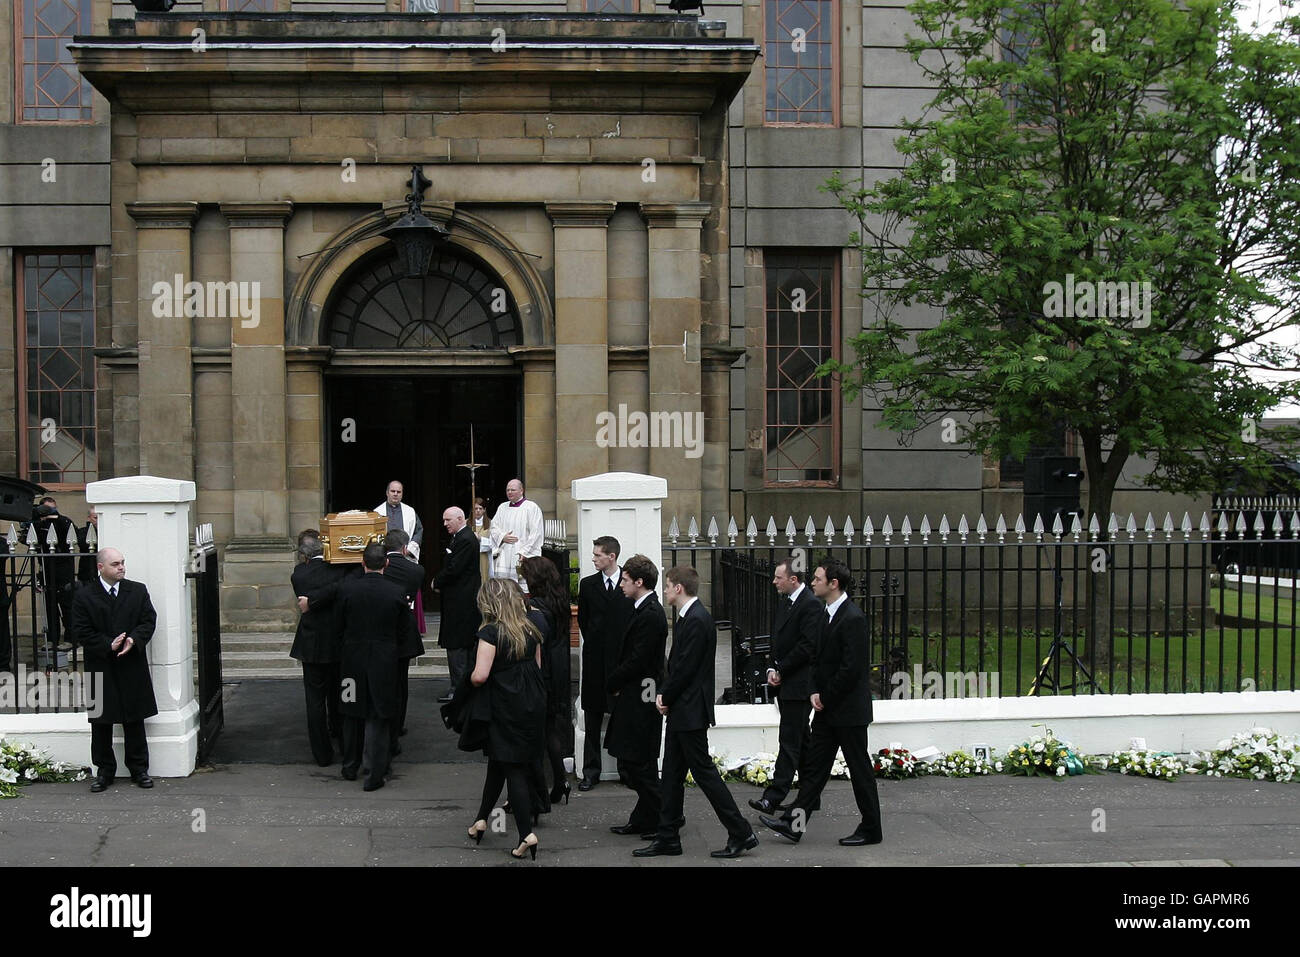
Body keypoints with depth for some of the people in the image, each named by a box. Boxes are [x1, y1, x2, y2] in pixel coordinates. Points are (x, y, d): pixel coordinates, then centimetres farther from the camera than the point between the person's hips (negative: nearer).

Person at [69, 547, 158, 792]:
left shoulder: (138, 591, 5)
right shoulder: (84, 597, -2)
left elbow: (149, 620, 2)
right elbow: (81, 633, -7)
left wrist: (134, 639, -17)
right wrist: (108, 645, -17)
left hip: (133, 667, 2)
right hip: (101, 669, -1)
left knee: (135, 721, 8)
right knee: (101, 722, 5)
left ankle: (139, 768, 18)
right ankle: (104, 771, 16)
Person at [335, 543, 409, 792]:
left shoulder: (347, 589, -10)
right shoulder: (396, 593, -11)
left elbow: (338, 625, 0)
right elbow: (402, 630, -1)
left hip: (353, 658, 1)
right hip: (384, 660, -1)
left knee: (352, 715, 17)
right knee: (377, 717, 5)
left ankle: (350, 767, 30)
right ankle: (373, 775, 5)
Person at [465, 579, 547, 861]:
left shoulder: (491, 632, -16)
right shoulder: (530, 630, 5)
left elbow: (480, 676, -21)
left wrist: (472, 679, 0)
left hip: (506, 709, -6)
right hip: (532, 705, 6)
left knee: (513, 769, 3)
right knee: (498, 762, 18)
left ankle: (527, 833, -1)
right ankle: (482, 818, 28)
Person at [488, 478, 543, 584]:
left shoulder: (532, 507, -1)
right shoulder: (502, 507, 17)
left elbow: (535, 533, -7)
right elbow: (494, 528, 16)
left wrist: (524, 552, -13)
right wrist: (502, 537, -6)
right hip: (503, 555, 5)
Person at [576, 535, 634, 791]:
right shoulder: (587, 585, 6)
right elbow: (582, 619, 13)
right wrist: (593, 643, 9)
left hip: (623, 658, -2)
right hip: (596, 659, 2)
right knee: (593, 716, 5)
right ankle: (591, 772, 10)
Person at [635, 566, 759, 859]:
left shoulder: (697, 620, -19)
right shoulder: (687, 617, 13)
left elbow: (686, 668, -21)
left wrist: (666, 697, -8)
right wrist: (664, 695, 4)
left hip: (691, 712, -10)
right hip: (681, 711, 10)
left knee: (704, 772, -5)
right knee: (671, 775, 13)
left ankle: (741, 833, 2)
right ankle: (667, 838, 19)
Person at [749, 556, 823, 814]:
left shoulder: (811, 605, -15)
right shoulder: (784, 602, 14)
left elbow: (807, 646, -20)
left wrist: (780, 671, -12)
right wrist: (773, 669, 4)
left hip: (799, 685, -10)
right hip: (786, 684, 10)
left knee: (789, 741, -9)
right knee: (801, 741, 14)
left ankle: (773, 798, -12)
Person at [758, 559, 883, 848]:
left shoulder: (852, 618, -19)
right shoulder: (827, 614, 11)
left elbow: (852, 669, -23)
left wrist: (826, 698, -13)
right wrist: (815, 692, 2)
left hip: (848, 709, -9)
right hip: (827, 708, 9)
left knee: (860, 769, 2)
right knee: (814, 766, 9)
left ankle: (871, 830, 13)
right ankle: (794, 824, 12)